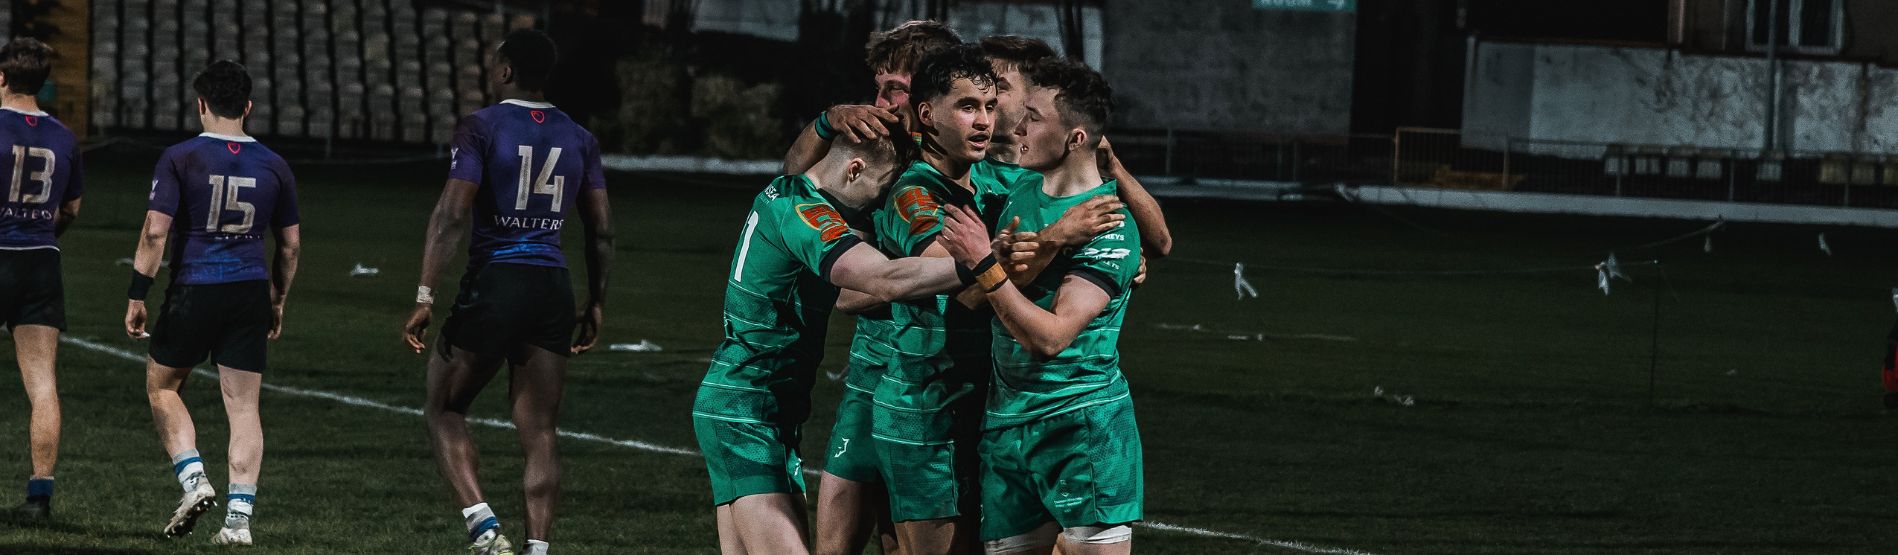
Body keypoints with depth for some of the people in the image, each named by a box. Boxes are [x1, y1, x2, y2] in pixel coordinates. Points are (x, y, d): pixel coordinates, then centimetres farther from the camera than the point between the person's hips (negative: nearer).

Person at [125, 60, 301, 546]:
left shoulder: (180, 158, -6)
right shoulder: (273, 166, 5)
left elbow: (155, 232, -11)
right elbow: (290, 244, 10)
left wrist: (136, 296, -4)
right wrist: (278, 303, 22)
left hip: (193, 291, -3)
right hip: (251, 293, 3)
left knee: (162, 385, 17)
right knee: (243, 406, 5)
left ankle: (193, 480, 0)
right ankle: (239, 516, -1)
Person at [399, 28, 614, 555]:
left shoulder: (482, 127, -6)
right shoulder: (579, 138, 9)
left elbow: (452, 214, -13)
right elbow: (602, 230, 11)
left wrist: (425, 296, -13)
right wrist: (596, 304, 20)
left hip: (494, 284, -4)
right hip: (554, 291, 4)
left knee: (443, 409, 10)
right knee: (539, 432, 7)